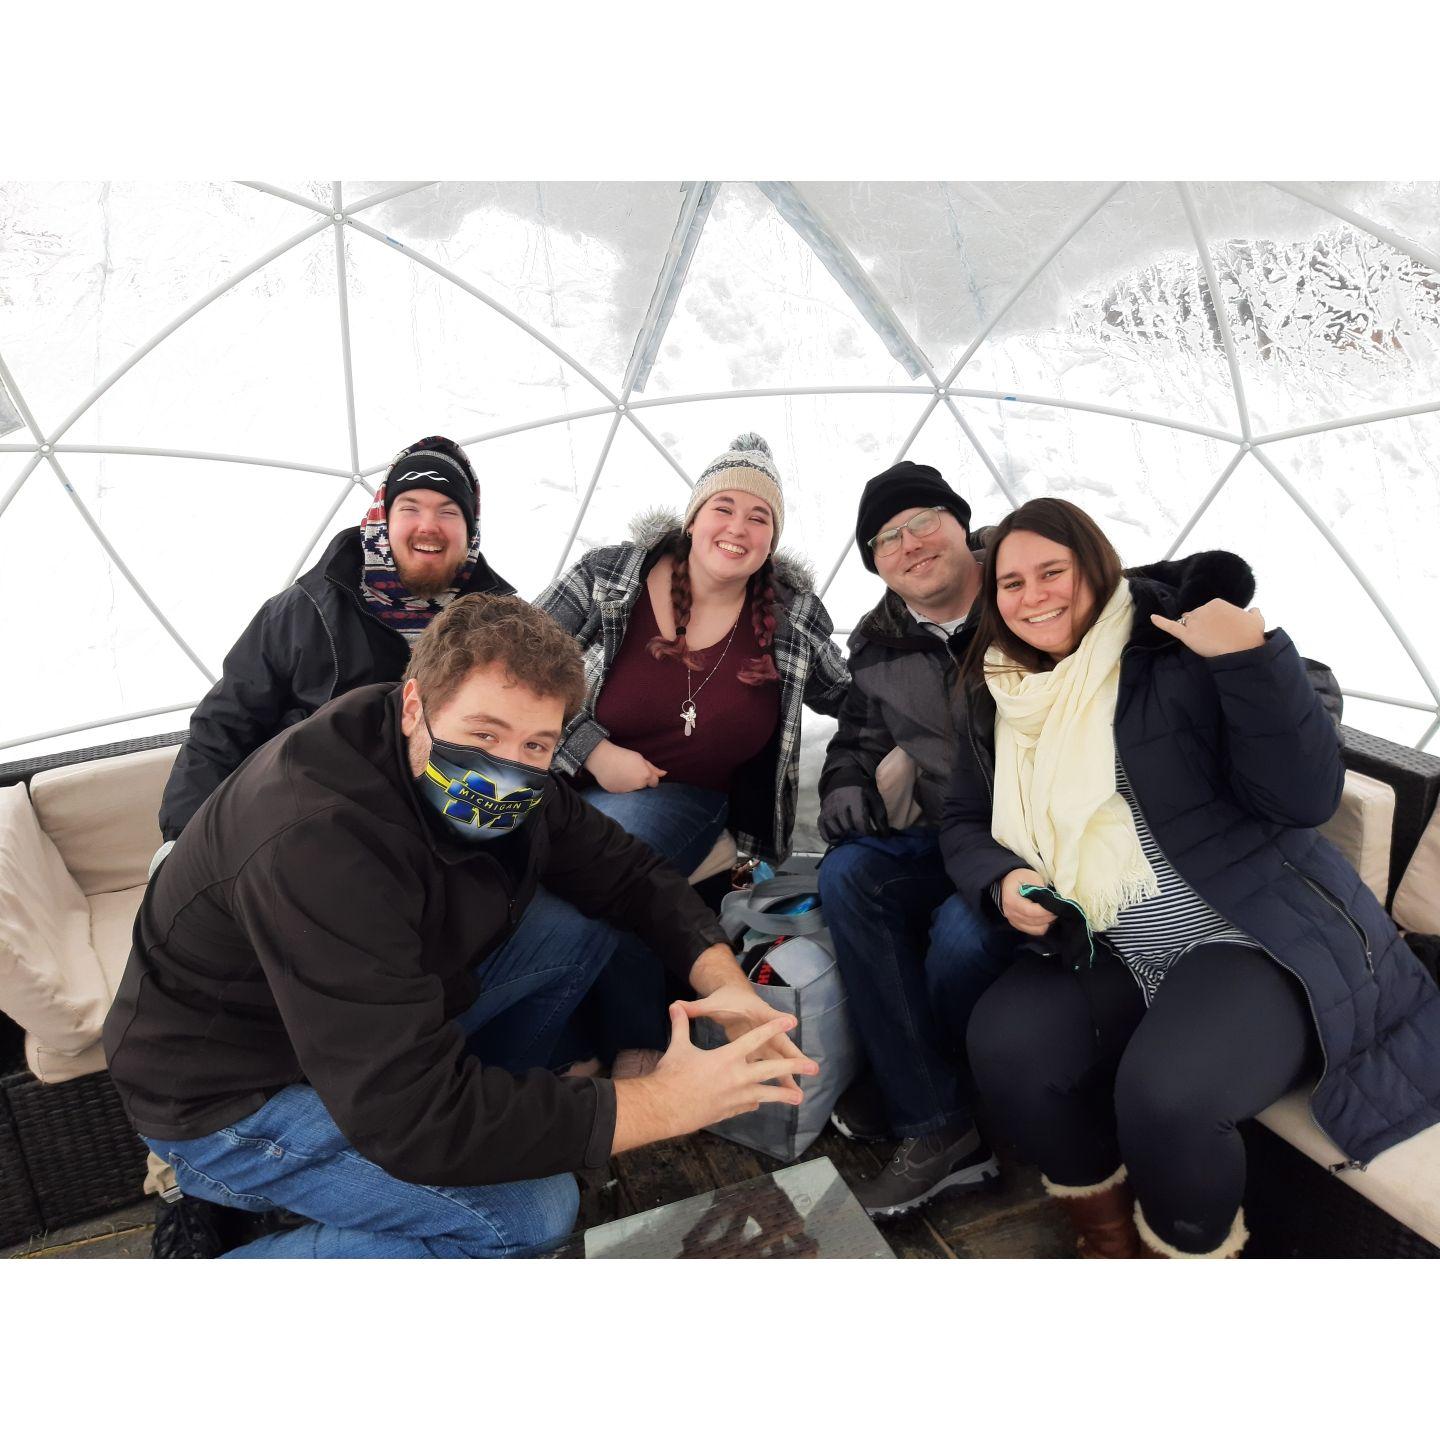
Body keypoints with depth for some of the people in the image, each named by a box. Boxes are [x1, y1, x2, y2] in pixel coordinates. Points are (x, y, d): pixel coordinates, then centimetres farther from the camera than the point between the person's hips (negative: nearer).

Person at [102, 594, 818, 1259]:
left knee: (580, 930, -4)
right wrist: (664, 1103, -34)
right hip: (228, 1100, -7)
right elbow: (409, 1117, -38)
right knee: (530, 1209, -20)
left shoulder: (486, 774, -12)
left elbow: (623, 871, -1)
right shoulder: (317, 841, -37)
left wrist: (721, 975, -19)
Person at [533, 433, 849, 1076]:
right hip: (569, 778, 1)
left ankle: (635, 1052, -15)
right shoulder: (606, 577, -5)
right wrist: (594, 752, -12)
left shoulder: (793, 615, 1)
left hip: (686, 799, 0)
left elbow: (846, 695, 18)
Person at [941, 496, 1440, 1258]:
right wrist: (1002, 882, -8)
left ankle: (1189, 1245, 6)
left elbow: (1306, 797, -13)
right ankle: (1107, 1231, 8)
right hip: (1102, 955, 5)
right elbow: (964, 824, 13)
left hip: (1256, 940, -4)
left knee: (1164, 1093, -29)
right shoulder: (1000, 699, 7)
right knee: (1004, 1045, -21)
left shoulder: (1180, 653, -8)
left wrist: (1252, 658, -25)